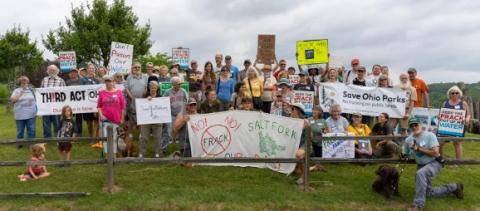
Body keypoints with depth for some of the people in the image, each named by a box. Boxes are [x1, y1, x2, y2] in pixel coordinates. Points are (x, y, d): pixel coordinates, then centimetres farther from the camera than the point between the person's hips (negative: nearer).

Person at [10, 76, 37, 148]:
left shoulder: (31, 90, 10)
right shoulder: (16, 90, 4)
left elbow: (36, 99, 14)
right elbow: (12, 100, -8)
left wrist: (36, 110, 7)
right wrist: (20, 94, -17)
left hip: (31, 114, 1)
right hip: (20, 115, -1)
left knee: (31, 130, 2)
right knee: (20, 130, 6)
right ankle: (19, 143, 18)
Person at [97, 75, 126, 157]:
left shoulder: (119, 92, 2)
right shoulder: (102, 92, 3)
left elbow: (123, 106, 3)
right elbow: (99, 106, 7)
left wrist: (122, 118, 2)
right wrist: (101, 115, -7)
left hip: (116, 119, 0)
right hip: (105, 119, 0)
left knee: (114, 137, 8)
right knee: (105, 137, -1)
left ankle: (114, 154, 20)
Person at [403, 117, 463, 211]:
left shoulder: (429, 135, -16)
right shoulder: (408, 140, -3)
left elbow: (435, 153, -24)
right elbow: (405, 155, 8)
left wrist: (418, 148, -24)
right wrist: (406, 156, -16)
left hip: (434, 163, -6)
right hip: (421, 165, 7)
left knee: (420, 174, -38)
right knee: (428, 192, 9)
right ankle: (453, 187, 32)